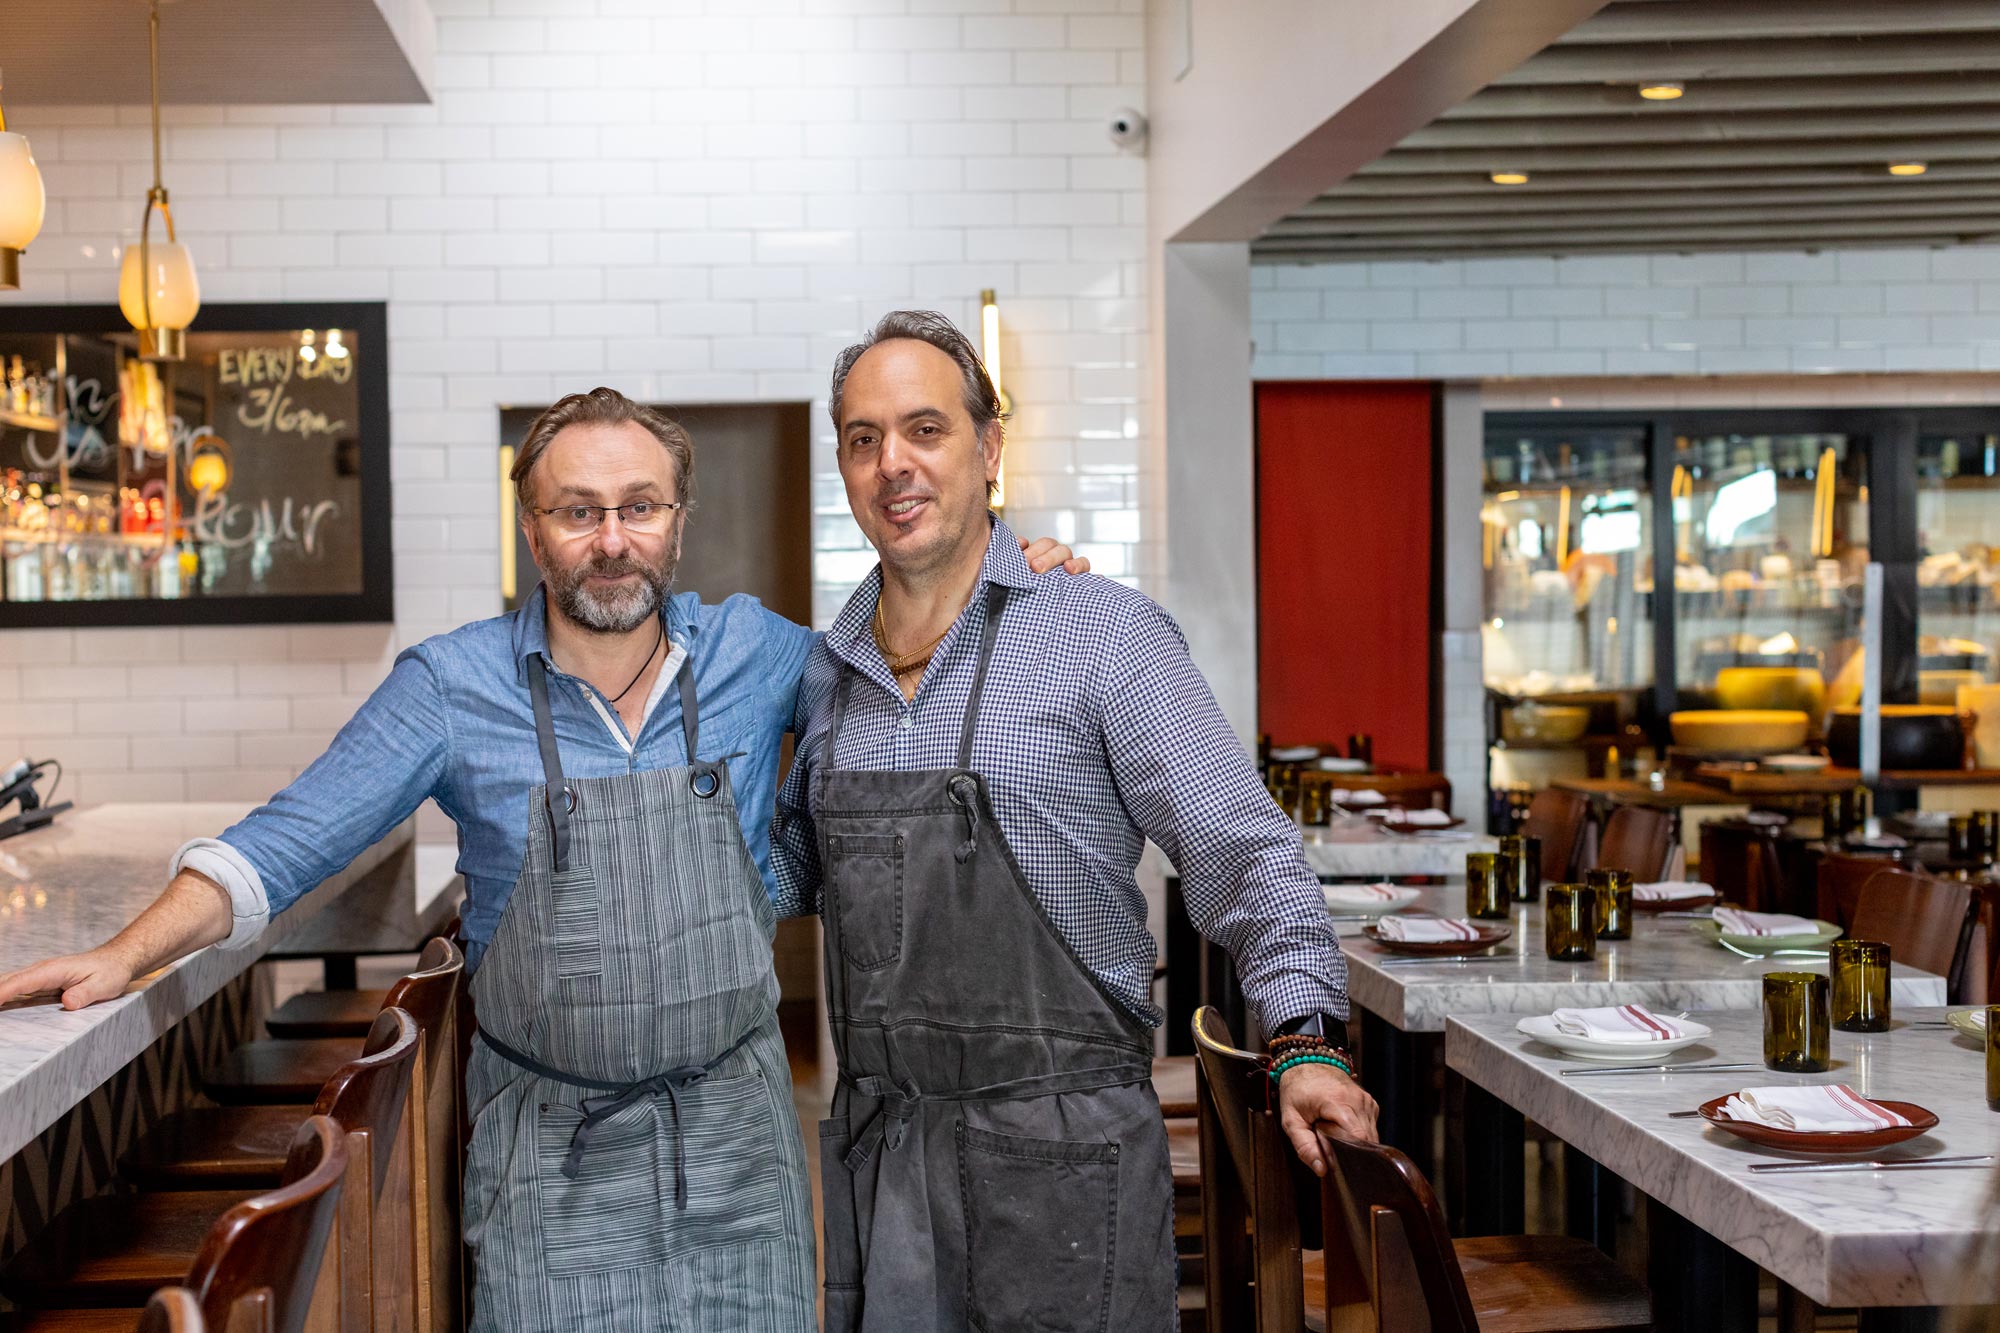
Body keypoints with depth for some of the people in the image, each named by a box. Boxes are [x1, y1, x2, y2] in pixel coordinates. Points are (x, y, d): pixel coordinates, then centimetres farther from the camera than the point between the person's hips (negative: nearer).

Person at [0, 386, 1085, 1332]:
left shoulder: (755, 653, 0)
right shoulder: (455, 686, -6)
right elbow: (286, 842, -6)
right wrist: (129, 954, -18)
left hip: (736, 1124, 2)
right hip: (549, 1144, -2)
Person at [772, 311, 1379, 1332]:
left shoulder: (1102, 633, -7)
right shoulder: (827, 669, 9)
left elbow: (1242, 856, -7)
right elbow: (787, 871, 20)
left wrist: (1306, 1039, -18)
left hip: (1062, 1146, -5)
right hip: (873, 1143, 5)